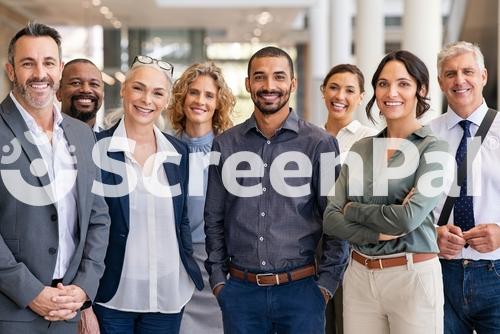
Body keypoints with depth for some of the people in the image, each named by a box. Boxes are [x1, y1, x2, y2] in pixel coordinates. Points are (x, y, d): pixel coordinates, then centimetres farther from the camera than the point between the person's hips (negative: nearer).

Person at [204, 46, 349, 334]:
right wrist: (218, 279, 5)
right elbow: (214, 220, 10)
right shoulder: (225, 145, 5)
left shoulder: (320, 143, -2)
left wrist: (326, 284, -5)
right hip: (240, 291, 2)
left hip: (300, 289, -2)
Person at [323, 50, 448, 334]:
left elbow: (408, 217, -18)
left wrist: (353, 210, -4)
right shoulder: (361, 149, 8)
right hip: (359, 276, 4)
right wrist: (379, 233, -13)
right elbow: (331, 219, 1)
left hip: (413, 277, -4)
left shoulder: (433, 148, -6)